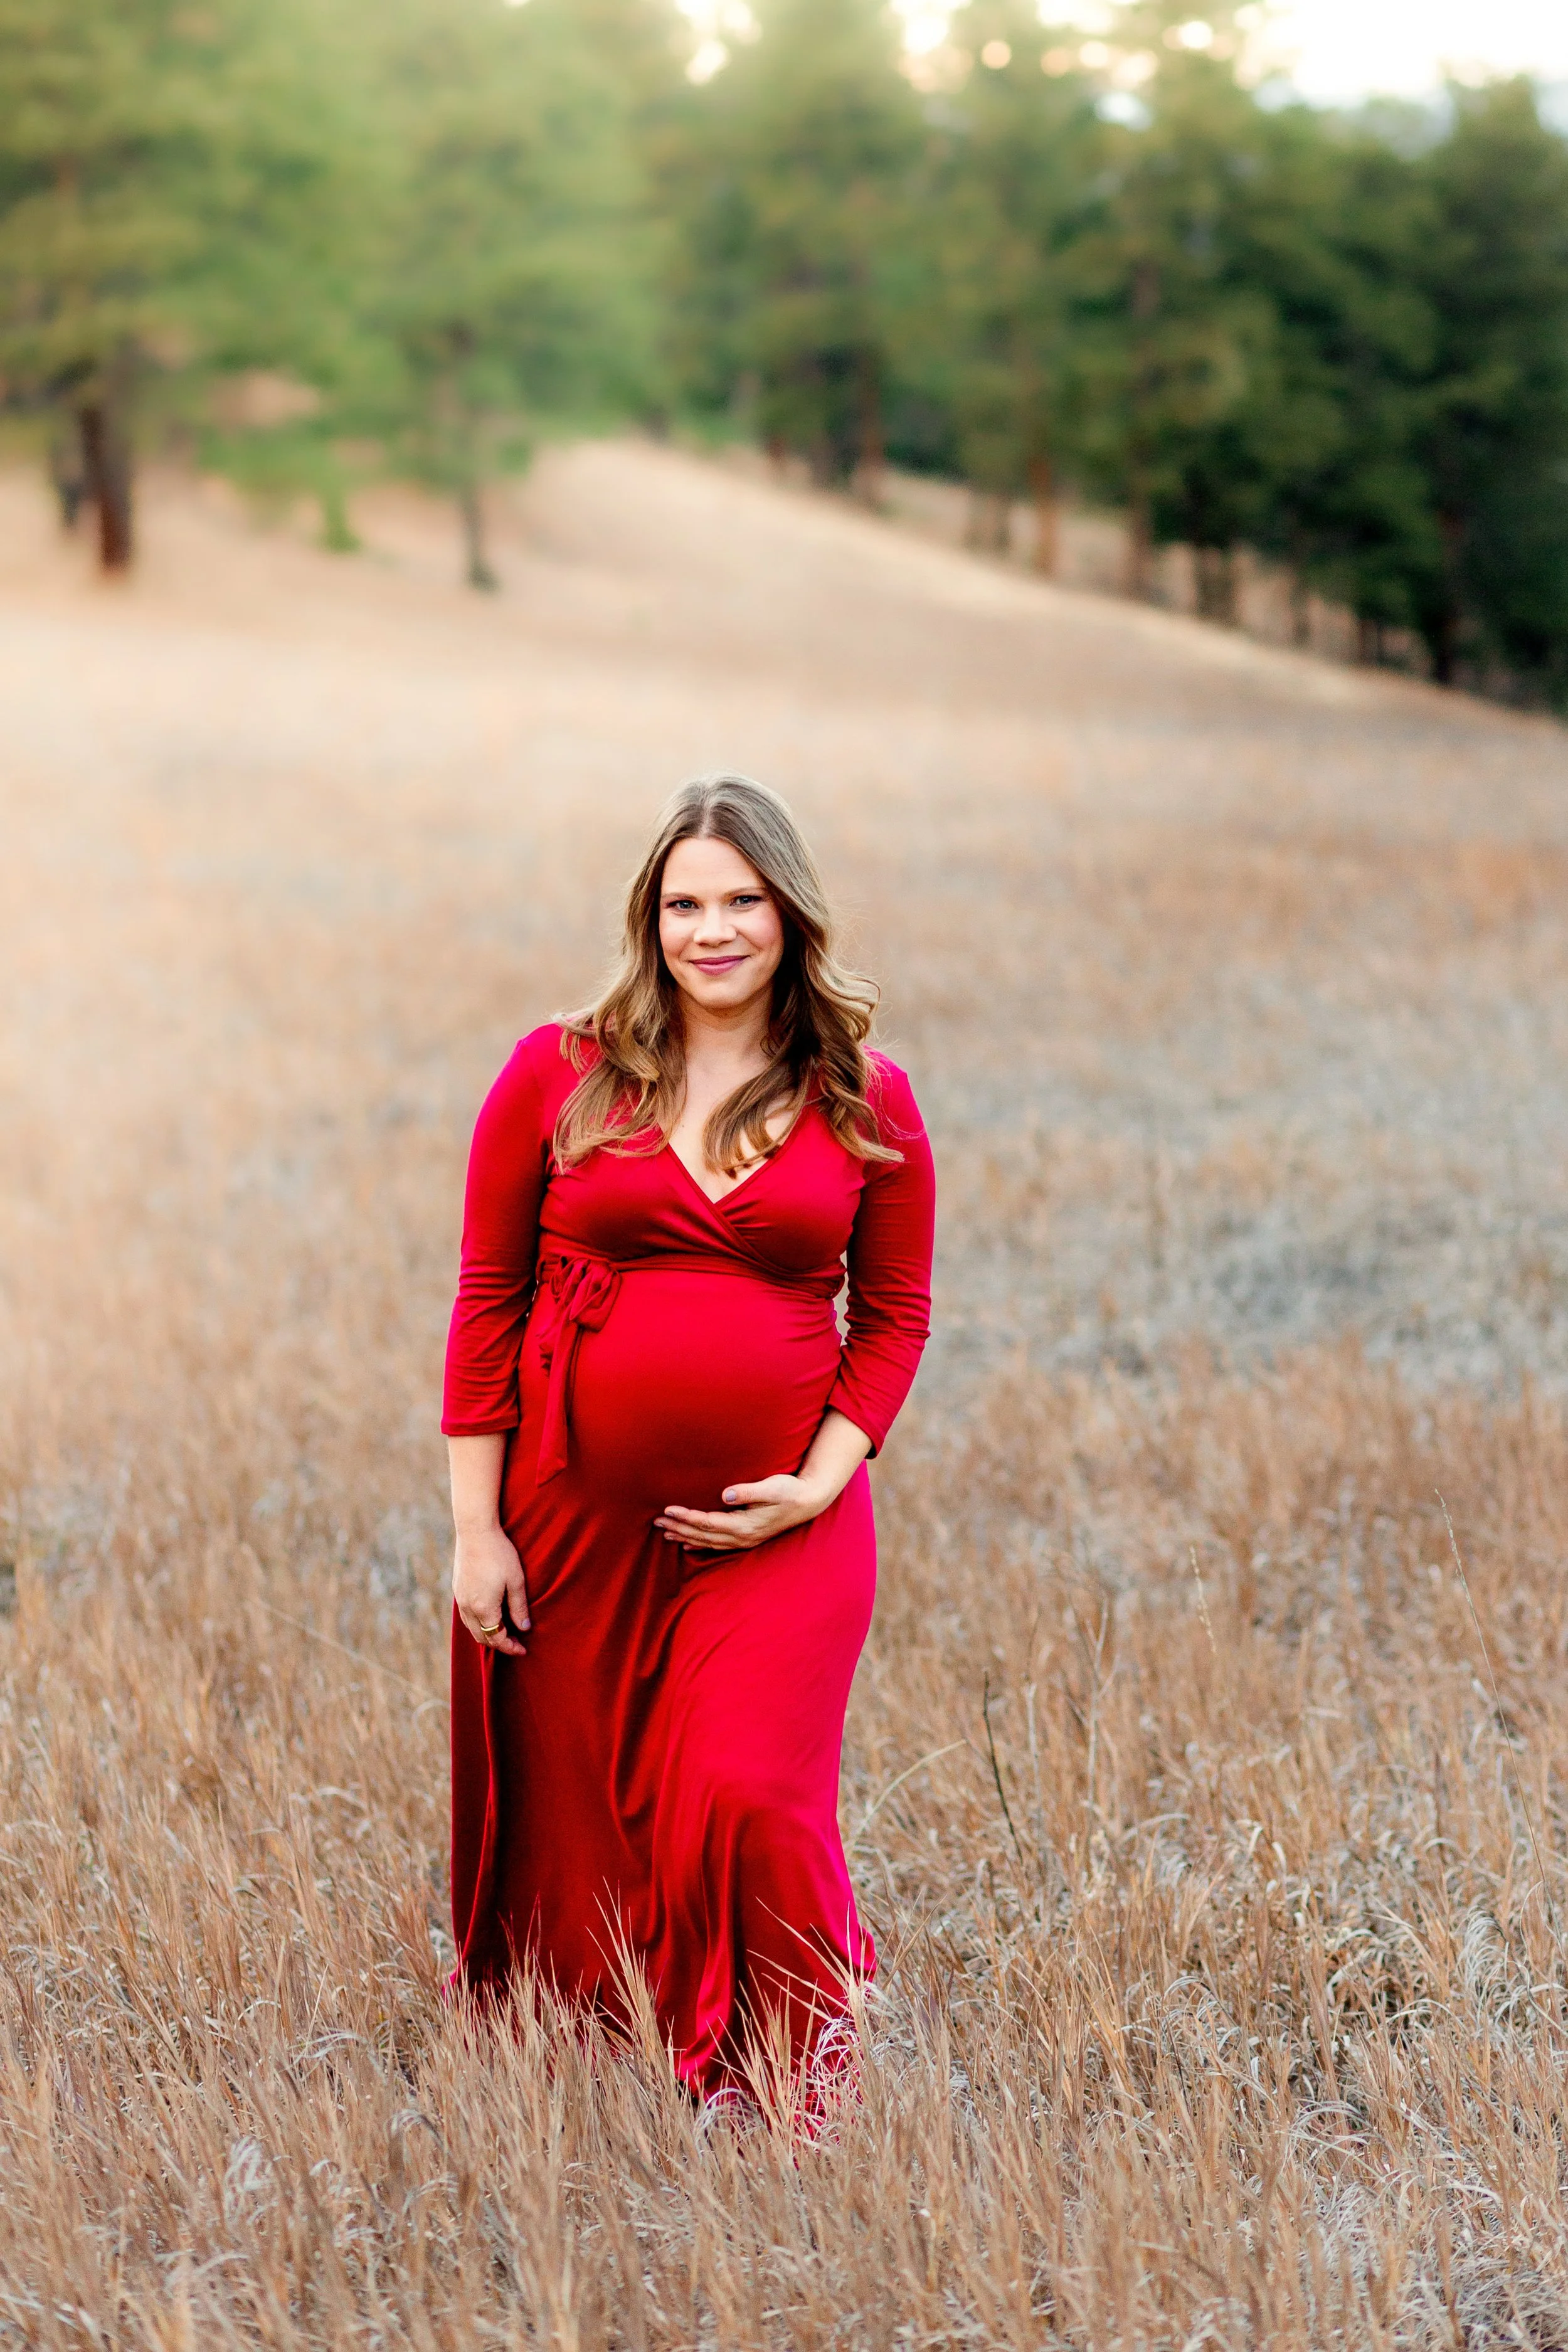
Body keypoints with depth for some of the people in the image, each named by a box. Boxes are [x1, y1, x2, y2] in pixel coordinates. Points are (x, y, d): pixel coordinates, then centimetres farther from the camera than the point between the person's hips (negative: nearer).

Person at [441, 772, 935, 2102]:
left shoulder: (867, 1103, 3)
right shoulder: (559, 1077, 0)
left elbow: (895, 1315, 6)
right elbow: (488, 1303, 2)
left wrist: (819, 1483, -8)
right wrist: (477, 1525, -2)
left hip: (780, 1529, -1)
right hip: (574, 1518, 1)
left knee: (749, 1806, -13)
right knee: (577, 1830, 8)